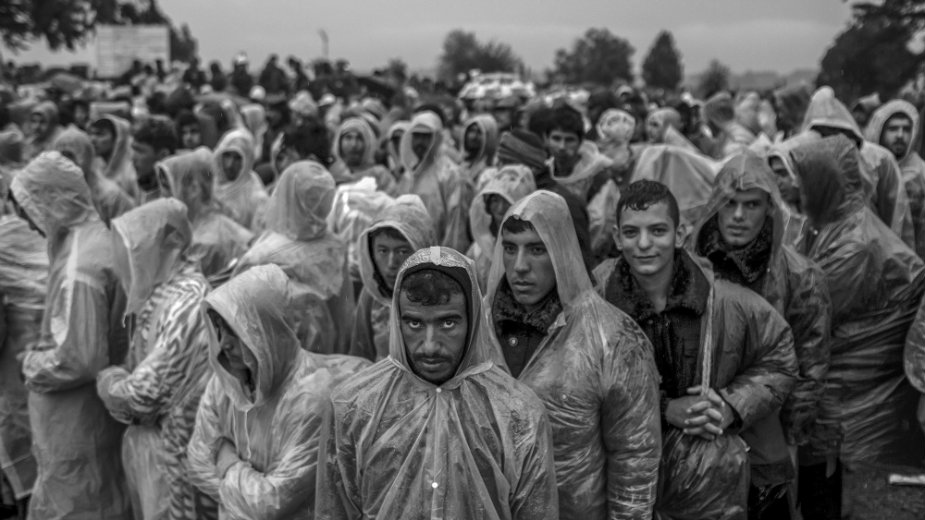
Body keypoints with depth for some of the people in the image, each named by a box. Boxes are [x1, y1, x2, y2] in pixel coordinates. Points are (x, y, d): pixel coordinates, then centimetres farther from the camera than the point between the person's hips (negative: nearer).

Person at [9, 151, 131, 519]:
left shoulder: (78, 268, -26)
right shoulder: (99, 238, 2)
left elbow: (78, 361, -27)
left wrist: (33, 365, -9)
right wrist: (43, 352, 9)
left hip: (75, 423, -9)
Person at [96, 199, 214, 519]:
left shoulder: (186, 303, -26)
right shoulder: (161, 291, 3)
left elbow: (145, 393, -23)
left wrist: (108, 379, -5)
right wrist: (116, 378, -6)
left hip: (173, 448, -8)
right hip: (149, 442, 8)